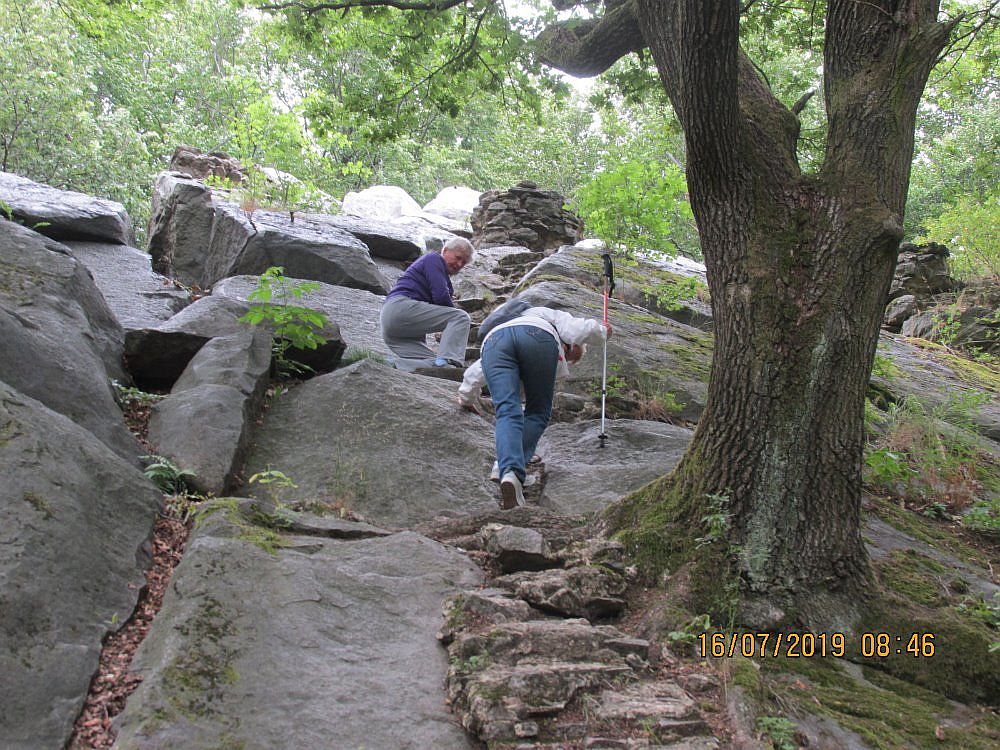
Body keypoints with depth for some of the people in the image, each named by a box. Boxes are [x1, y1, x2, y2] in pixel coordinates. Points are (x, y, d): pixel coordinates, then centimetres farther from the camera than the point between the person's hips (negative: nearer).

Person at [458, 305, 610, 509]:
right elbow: (582, 330, 18)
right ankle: (511, 468, -10)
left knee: (507, 412, -9)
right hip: (537, 337, -3)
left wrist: (467, 398, 63)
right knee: (538, 413, 9)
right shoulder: (555, 318, 39)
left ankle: (508, 470, -33)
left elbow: (474, 373, 48)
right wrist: (602, 330, 41)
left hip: (493, 340, 3)